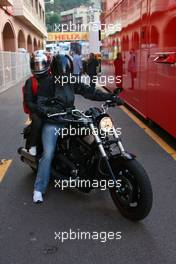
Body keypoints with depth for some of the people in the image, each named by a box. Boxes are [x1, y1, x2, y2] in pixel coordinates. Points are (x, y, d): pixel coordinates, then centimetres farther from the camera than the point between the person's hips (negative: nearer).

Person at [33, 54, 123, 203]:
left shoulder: (73, 83, 6)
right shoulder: (48, 85, -5)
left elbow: (90, 93, -1)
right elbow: (41, 104, -11)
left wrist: (110, 97, -11)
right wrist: (49, 111, -34)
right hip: (52, 123, -5)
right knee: (48, 154, -17)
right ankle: (39, 189, -7)